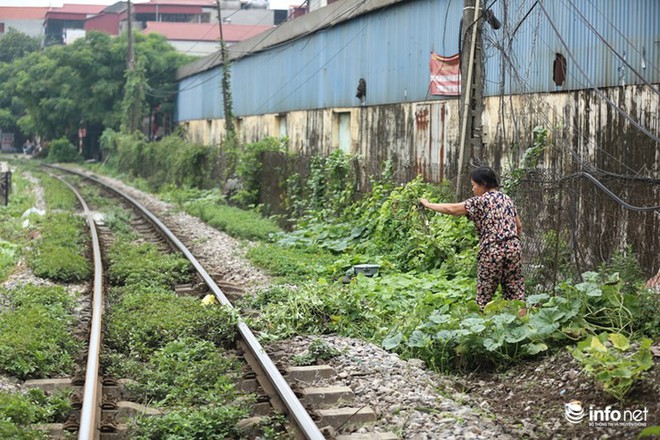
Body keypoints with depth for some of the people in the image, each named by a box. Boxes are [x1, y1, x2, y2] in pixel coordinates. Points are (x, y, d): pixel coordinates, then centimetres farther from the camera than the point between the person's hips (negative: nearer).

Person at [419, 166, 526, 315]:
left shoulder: (481, 201, -4)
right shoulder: (506, 198, 15)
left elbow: (452, 209, -5)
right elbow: (519, 226, 16)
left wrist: (428, 205, 6)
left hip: (492, 252, -6)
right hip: (514, 248, 6)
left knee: (484, 297, 2)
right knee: (516, 294, 6)